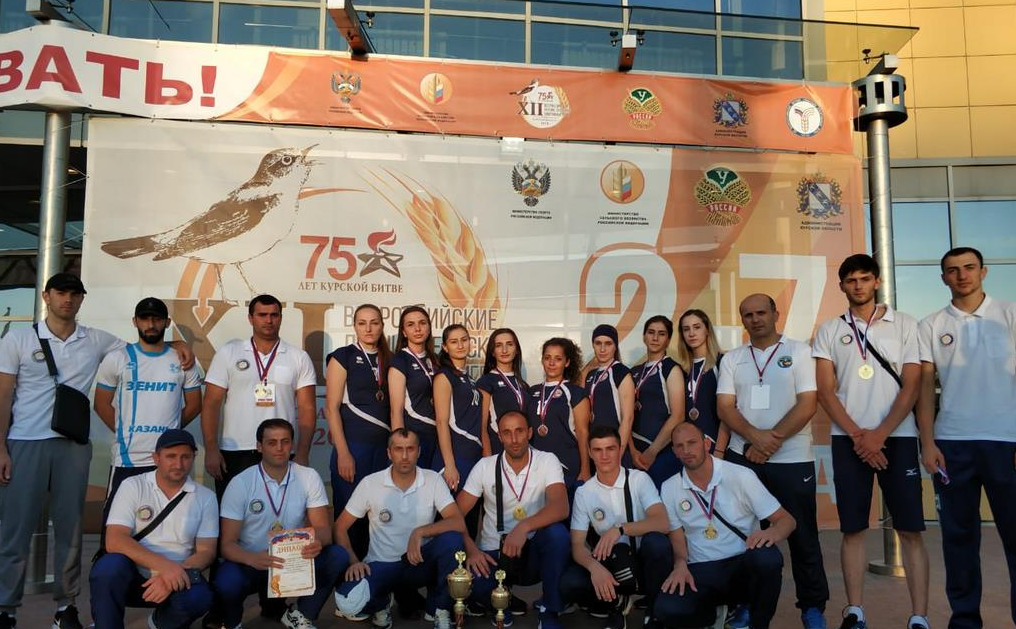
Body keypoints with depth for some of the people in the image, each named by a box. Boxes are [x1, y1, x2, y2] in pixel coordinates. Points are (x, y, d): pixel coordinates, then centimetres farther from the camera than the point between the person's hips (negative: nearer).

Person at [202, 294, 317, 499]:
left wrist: (302, 455, -5)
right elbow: (211, 404, 2)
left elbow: (306, 409, 3)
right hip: (234, 453, 0)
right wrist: (211, 450, -6)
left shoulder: (299, 358, 5)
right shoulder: (228, 353, 4)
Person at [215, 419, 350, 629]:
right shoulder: (240, 483, -10)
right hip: (252, 563, -2)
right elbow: (227, 543, -12)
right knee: (227, 581, -34)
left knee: (339, 556, -24)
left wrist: (317, 541, -33)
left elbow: (323, 528, -6)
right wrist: (253, 559, -35)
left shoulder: (309, 477, -4)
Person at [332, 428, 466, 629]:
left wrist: (420, 532, -30)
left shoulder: (433, 480, -7)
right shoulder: (370, 483, -7)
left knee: (451, 538, -31)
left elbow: (459, 524, -18)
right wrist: (353, 562, -15)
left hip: (420, 561, 0)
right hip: (382, 565, 0)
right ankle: (381, 603, 9)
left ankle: (440, 610, -8)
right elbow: (340, 527, 0)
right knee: (347, 603, -30)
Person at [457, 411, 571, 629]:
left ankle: (550, 610, -11)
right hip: (494, 554, 1)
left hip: (534, 553, 0)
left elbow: (561, 508, -24)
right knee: (468, 582, -32)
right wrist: (470, 549, -20)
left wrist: (523, 527, -40)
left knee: (557, 532, -34)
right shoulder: (485, 466, -2)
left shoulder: (547, 461, -7)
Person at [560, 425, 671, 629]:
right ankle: (616, 603, 4)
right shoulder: (583, 492, -2)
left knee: (656, 541, -34)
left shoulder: (639, 479, -8)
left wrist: (620, 529, -34)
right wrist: (594, 566, -29)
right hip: (609, 563, 1)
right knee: (569, 584, -26)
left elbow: (662, 523, -21)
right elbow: (577, 545, -7)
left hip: (643, 560, -1)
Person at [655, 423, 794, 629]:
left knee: (767, 558, -36)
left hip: (743, 565, -1)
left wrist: (771, 533, -28)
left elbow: (787, 519, -4)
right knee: (666, 610, -29)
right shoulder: (670, 488, 1)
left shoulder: (740, 476, -6)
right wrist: (680, 564, -15)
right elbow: (677, 537, 8)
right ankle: (710, 610, 7)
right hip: (701, 572, 1)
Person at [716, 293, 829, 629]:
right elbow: (725, 407, 1)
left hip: (792, 459, -2)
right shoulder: (731, 359, 8)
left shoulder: (799, 351, 1)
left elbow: (807, 404, -7)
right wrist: (756, 437, -15)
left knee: (802, 535, 5)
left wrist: (773, 438, -14)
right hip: (742, 458, 2)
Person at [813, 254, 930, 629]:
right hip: (848, 440, 1)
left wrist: (879, 434, -9)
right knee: (853, 529, 4)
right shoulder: (829, 331, 8)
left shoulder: (904, 325, 5)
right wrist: (857, 434, -7)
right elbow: (825, 391, 2)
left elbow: (911, 387, -1)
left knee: (910, 530, -1)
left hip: (897, 437, -1)